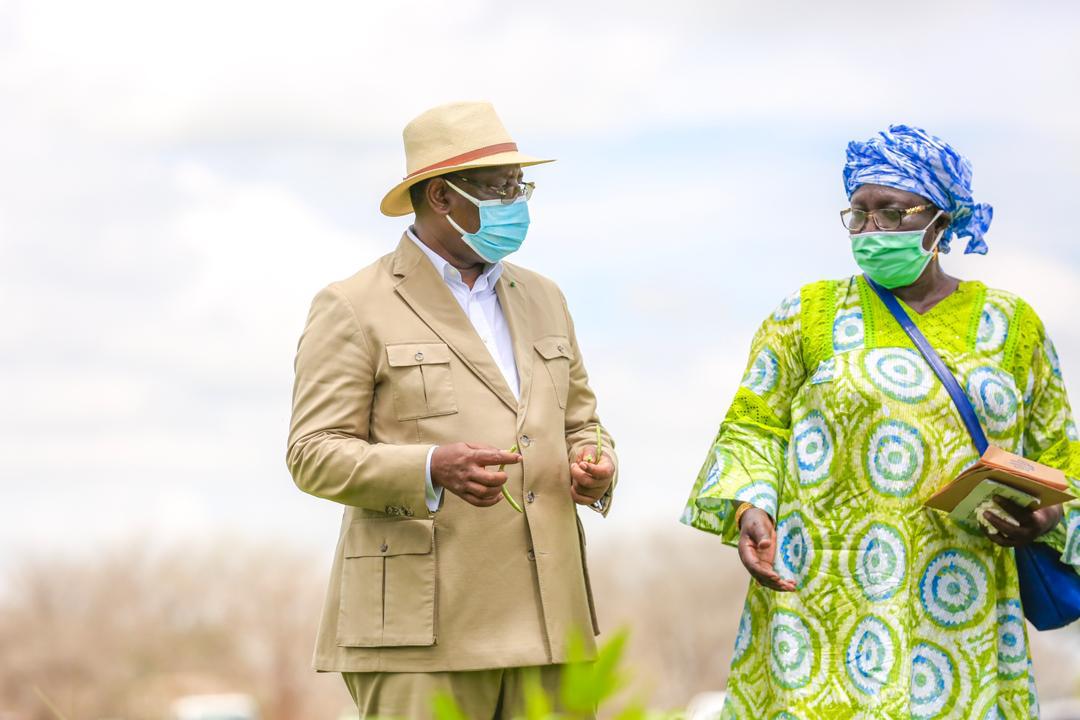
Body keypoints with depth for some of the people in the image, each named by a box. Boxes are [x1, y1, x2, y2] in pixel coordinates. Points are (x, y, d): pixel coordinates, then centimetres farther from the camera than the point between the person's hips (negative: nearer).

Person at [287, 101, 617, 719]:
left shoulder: (542, 300, 19)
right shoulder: (353, 310, 0)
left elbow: (580, 424, 24)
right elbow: (315, 454, -5)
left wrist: (596, 469, -1)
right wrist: (432, 470, -22)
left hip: (542, 618, 6)